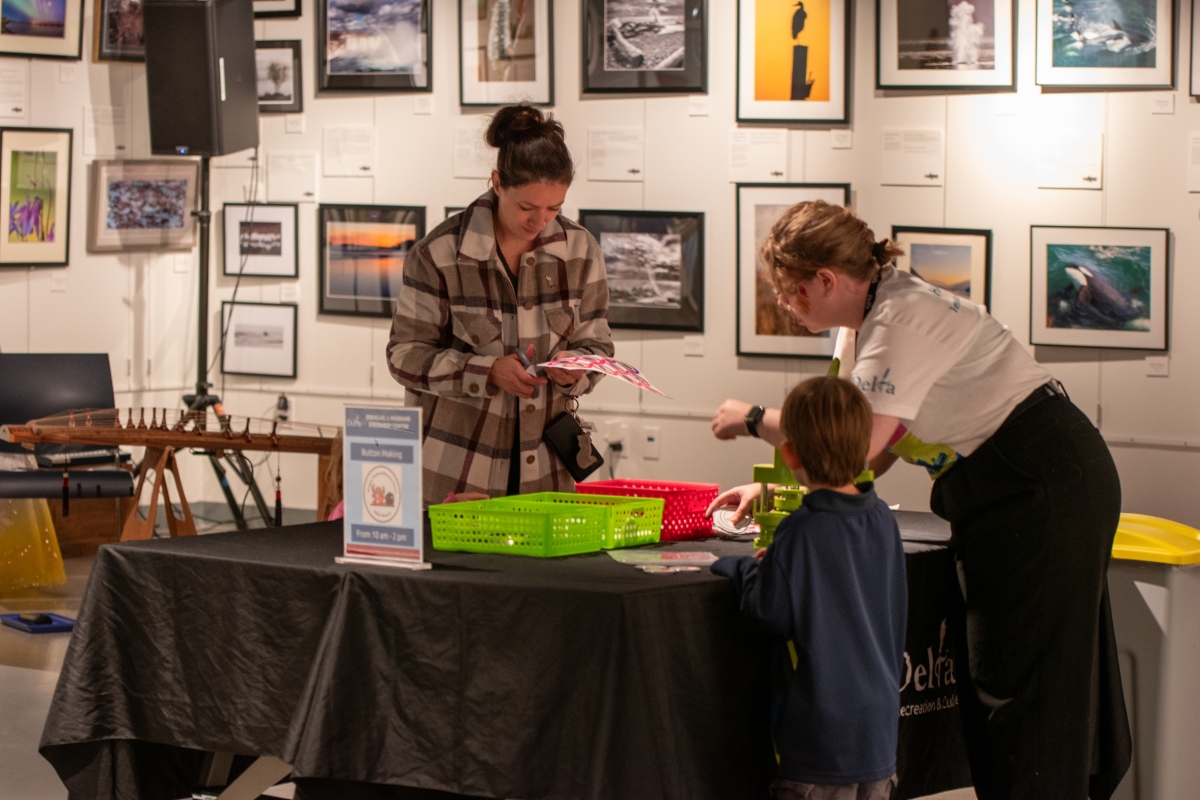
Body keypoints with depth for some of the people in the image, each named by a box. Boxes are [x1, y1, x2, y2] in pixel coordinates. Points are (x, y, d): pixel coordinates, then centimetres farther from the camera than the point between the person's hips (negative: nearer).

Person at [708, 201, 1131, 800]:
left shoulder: (902, 319, -22)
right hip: (999, 494, 10)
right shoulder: (868, 320, 8)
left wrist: (754, 419, -13)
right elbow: (875, 447, 12)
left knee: (1023, 677, -7)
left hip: (1046, 486, -10)